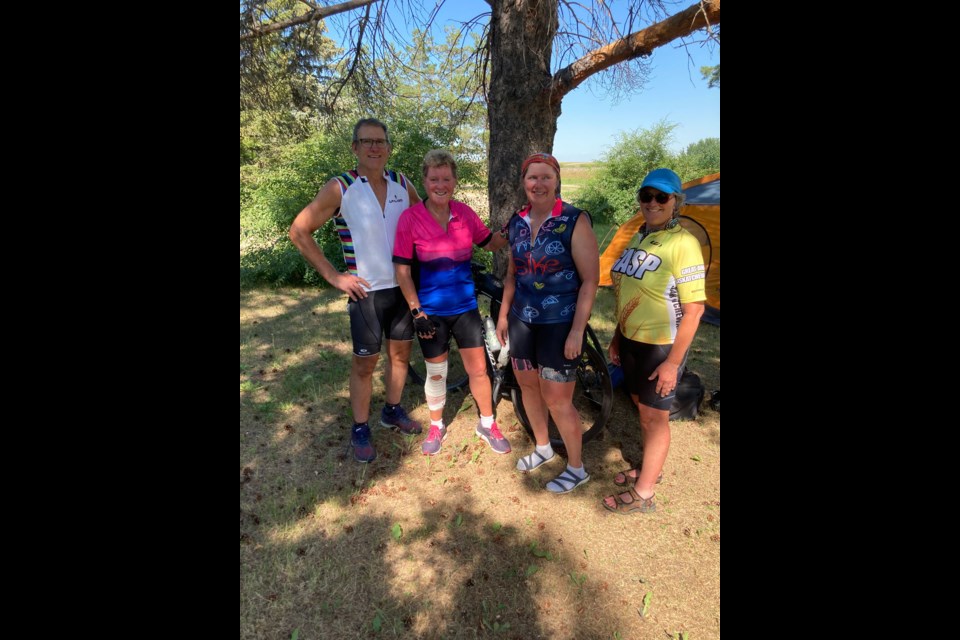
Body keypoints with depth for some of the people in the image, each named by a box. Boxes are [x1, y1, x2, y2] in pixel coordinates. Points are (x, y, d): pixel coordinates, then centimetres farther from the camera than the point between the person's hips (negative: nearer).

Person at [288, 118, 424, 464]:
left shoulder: (402, 184, 3)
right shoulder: (340, 188, -9)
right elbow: (299, 231, -8)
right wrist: (334, 276, -12)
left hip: (404, 286, 5)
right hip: (366, 291, -4)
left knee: (400, 352, 15)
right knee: (365, 362, 4)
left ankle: (392, 411, 36)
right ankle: (360, 429, 23)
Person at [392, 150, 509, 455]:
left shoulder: (465, 213, -3)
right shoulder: (410, 217, -11)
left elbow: (490, 243, 12)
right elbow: (402, 269, -9)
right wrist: (416, 311, -12)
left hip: (465, 307, 2)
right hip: (431, 311, -2)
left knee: (478, 369, 9)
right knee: (436, 373, 13)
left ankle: (487, 425, 33)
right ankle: (436, 427, 37)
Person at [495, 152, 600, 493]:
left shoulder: (575, 221, -12)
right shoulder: (517, 222, 5)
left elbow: (590, 280, -13)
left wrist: (577, 331, -18)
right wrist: (503, 314, 12)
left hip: (559, 324, -6)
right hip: (522, 320, 6)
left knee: (557, 400, 2)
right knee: (527, 386, 17)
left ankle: (576, 468, 26)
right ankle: (542, 447, 42)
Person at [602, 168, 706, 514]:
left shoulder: (683, 243, -17)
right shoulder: (639, 238, 6)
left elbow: (694, 309, -18)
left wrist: (673, 361, -19)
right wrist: (617, 337, 14)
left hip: (661, 346, -7)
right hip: (632, 341, 7)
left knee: (655, 416, 6)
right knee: (643, 408, 20)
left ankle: (642, 495, 22)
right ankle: (650, 468, 41)